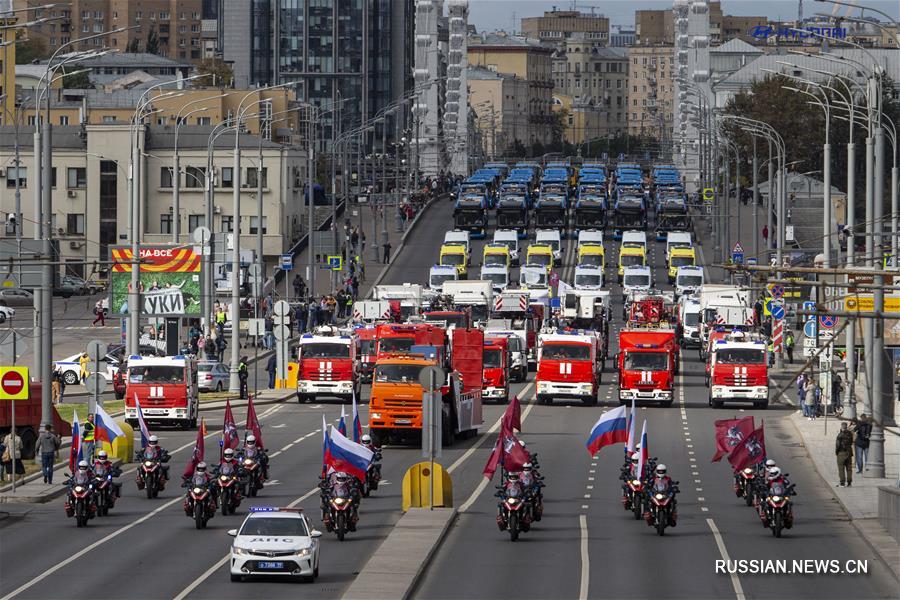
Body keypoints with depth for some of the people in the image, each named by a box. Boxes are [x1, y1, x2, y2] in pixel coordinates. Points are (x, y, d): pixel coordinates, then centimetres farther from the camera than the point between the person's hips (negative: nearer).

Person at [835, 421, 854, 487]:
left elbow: (838, 444, -13)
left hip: (841, 452, -6)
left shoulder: (840, 434, -14)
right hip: (849, 452, 6)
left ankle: (842, 482, -6)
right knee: (849, 468, 9)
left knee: (841, 468, -3)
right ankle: (849, 482, 10)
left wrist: (836, 451, -1)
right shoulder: (850, 434, 5)